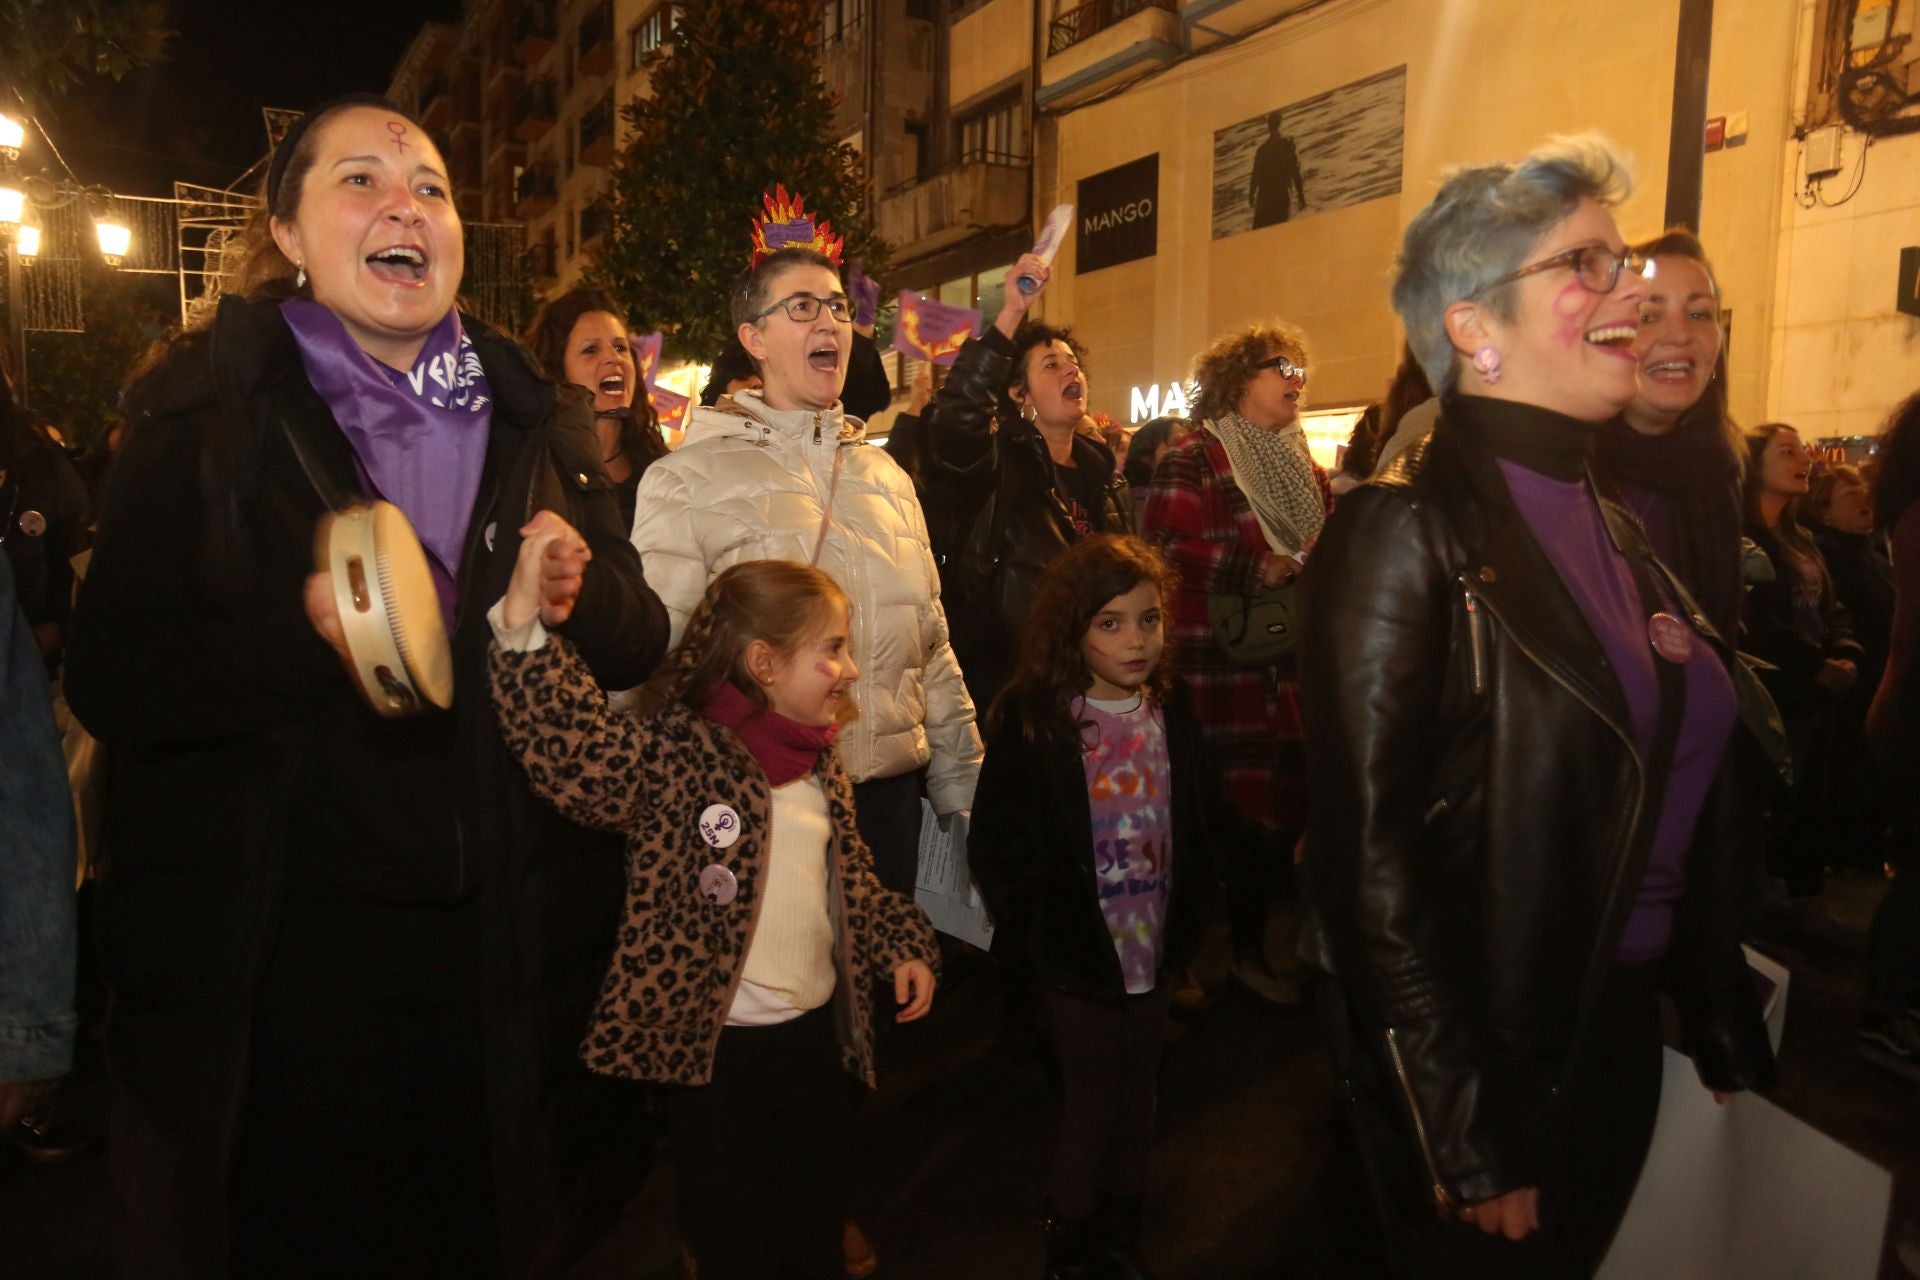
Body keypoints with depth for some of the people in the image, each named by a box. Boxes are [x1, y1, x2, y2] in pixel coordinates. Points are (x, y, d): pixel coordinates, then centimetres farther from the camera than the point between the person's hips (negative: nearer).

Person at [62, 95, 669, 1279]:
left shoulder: (538, 424, 6)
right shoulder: (205, 414, -2)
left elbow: (642, 645, 6)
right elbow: (109, 679, -9)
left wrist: (578, 594, -16)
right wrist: (303, 628, -26)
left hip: (513, 951, 3)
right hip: (276, 961, -2)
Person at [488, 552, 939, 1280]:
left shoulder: (821, 766, 5)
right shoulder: (673, 760, -18)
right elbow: (568, 744, -35)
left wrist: (899, 944, 4)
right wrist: (524, 625, -47)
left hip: (819, 1032, 6)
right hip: (712, 1046, -6)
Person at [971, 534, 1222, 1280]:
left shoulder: (1173, 709, -1)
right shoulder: (1030, 717, -15)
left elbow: (1197, 823, 7)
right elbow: (996, 840, -13)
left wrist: (1190, 917, 3)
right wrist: (1029, 925, -11)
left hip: (1154, 946, 4)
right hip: (1078, 952, -4)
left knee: (1135, 1100, 18)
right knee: (1090, 1103, 8)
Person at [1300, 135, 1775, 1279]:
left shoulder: (1609, 521, 5)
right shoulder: (1407, 529, -19)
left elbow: (1684, 793, 11)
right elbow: (1369, 851, -22)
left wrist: (1724, 1018, 11)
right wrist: (1465, 1139, -18)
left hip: (1621, 1035, 8)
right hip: (1485, 1056, -7)